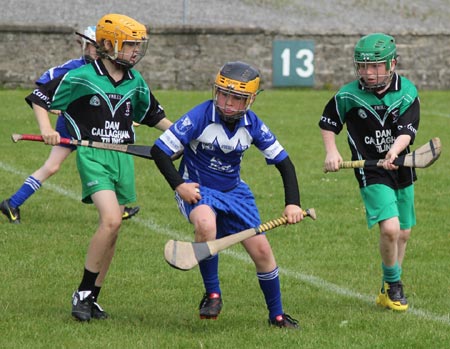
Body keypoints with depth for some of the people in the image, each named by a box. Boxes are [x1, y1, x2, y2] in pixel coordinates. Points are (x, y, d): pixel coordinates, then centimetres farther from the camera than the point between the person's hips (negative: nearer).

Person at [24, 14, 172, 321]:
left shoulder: (135, 82, 10)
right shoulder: (82, 78, -7)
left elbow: (152, 114, 26)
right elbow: (40, 97, -2)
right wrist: (46, 128, -17)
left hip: (122, 157, 6)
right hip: (92, 155, -6)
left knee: (112, 230, 5)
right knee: (111, 220, -22)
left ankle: (93, 298, 16)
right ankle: (83, 293, -11)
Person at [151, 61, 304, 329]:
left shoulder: (252, 125, -9)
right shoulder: (200, 117, -21)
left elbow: (283, 162, -1)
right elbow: (160, 150, -16)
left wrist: (293, 204, -10)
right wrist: (179, 185, -23)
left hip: (234, 191, 4)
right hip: (196, 188, -4)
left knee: (261, 250, -1)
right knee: (206, 224, -38)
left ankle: (277, 314, 21)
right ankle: (213, 295, -19)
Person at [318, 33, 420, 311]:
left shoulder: (407, 93, -9)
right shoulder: (348, 96, -9)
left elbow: (408, 131, -18)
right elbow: (328, 123, 9)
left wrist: (395, 150, -37)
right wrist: (331, 152, -6)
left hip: (401, 169, 3)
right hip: (371, 172, -3)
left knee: (403, 234, 13)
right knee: (390, 228, -21)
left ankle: (389, 289, 32)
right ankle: (393, 284, 2)